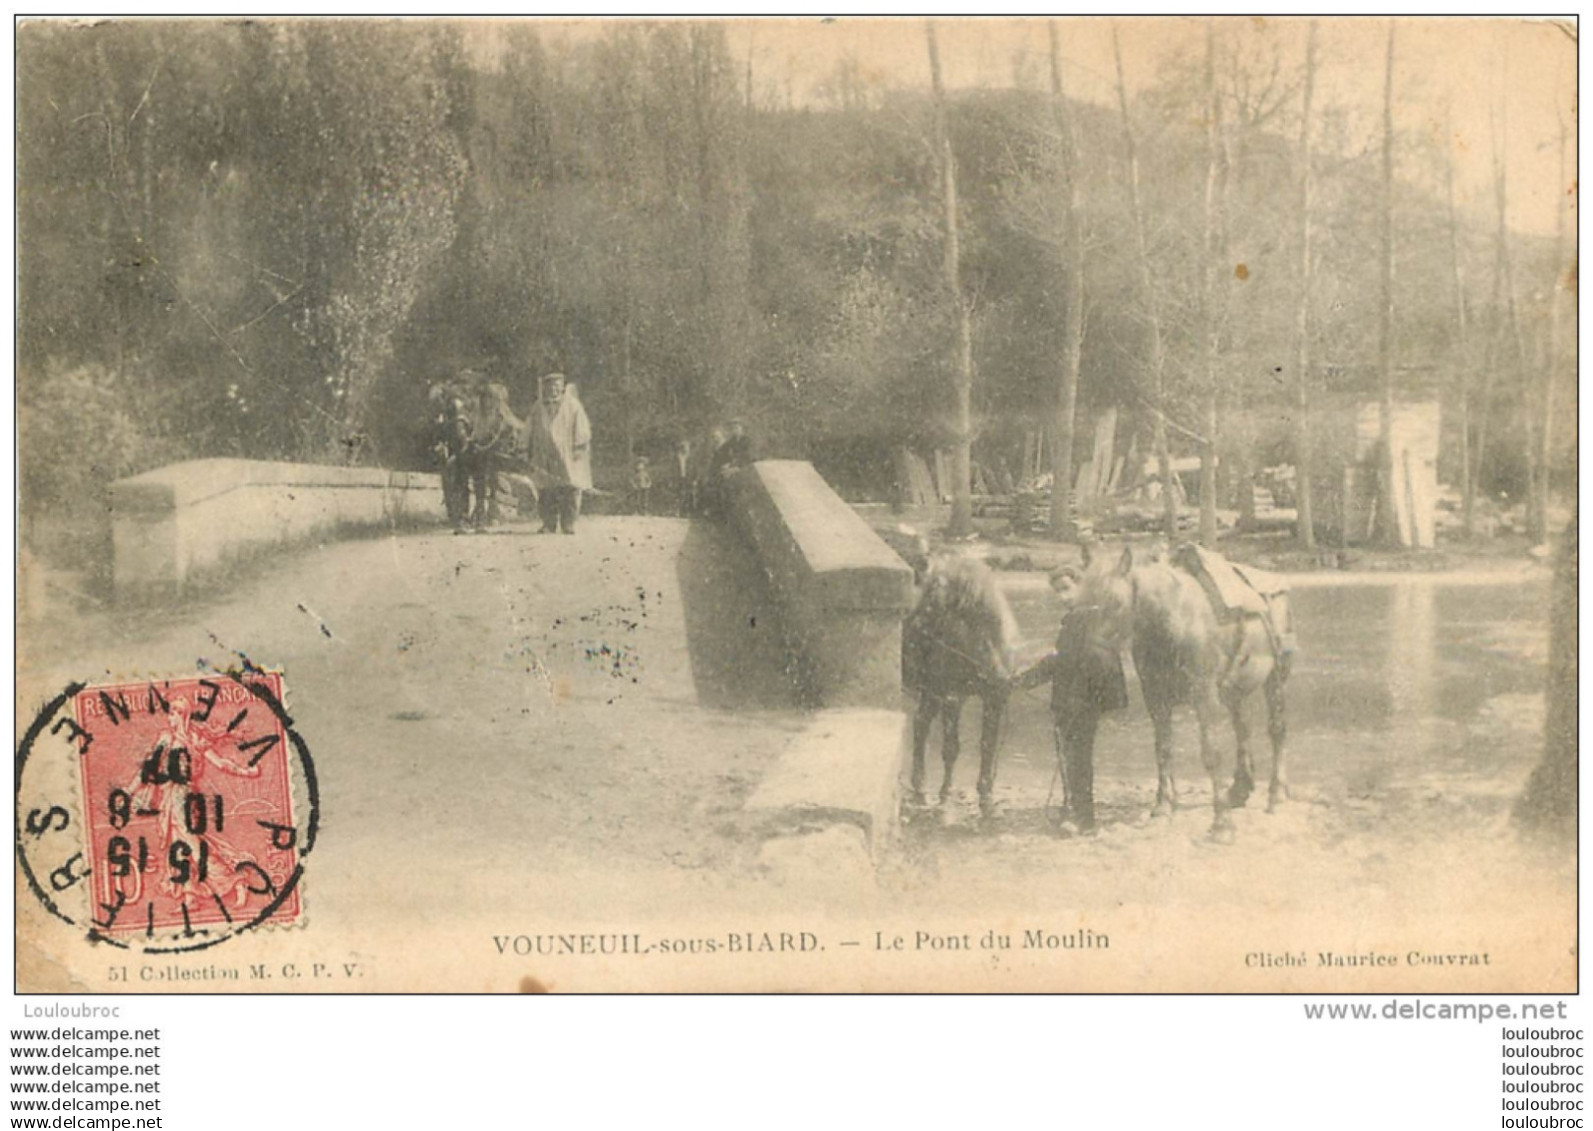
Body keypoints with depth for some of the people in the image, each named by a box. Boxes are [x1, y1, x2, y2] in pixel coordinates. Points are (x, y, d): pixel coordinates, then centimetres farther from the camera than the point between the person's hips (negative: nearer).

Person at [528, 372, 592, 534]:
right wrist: (534, 455, 13)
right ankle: (548, 524, 3)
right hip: (546, 457, 3)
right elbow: (534, 434, 18)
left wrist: (579, 448, -7)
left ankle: (568, 524, -3)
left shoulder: (572, 405, 3)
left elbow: (582, 430, 2)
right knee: (547, 491, -2)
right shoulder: (540, 407, 12)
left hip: (568, 456, -2)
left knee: (570, 491, -7)